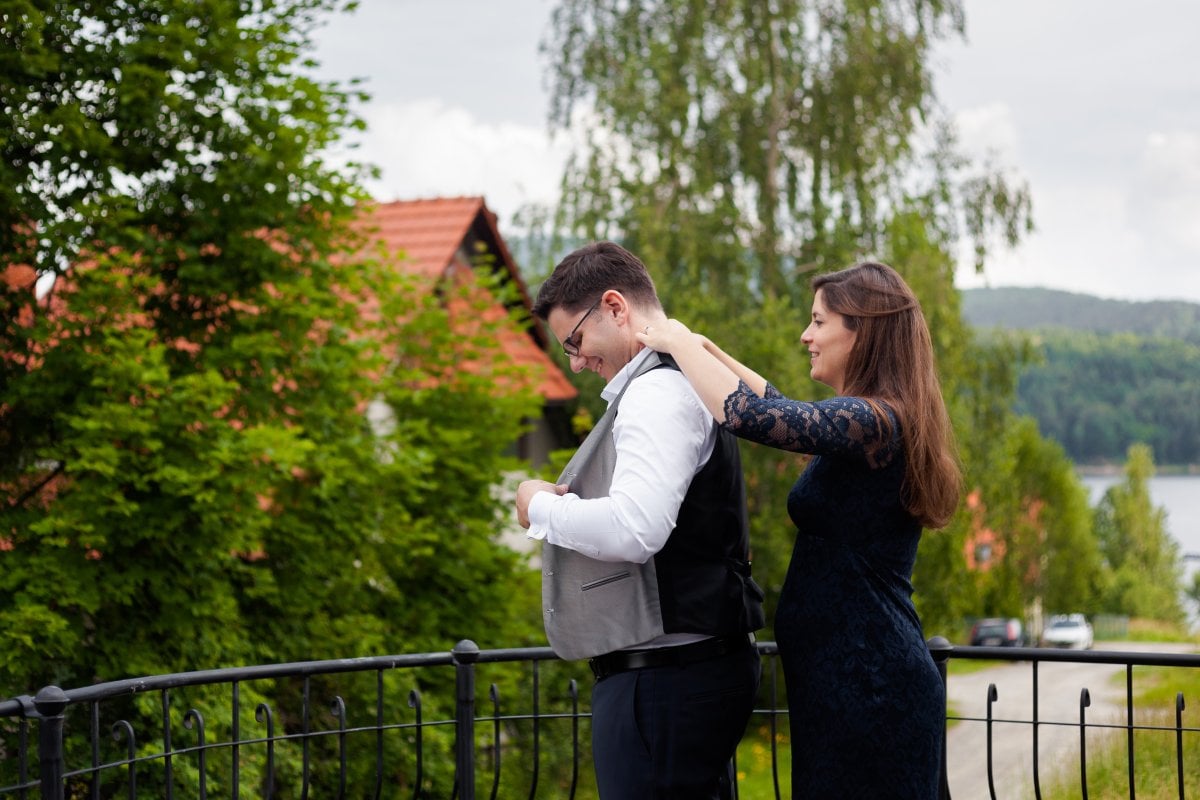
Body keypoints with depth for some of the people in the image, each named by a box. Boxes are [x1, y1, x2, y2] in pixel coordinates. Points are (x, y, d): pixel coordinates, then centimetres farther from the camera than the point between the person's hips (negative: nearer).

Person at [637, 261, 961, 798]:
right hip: (862, 677, 10)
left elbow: (744, 412, -25)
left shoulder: (870, 422, -16)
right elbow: (788, 412, 31)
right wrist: (707, 350, 26)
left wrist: (679, 342, -8)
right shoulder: (887, 421, 15)